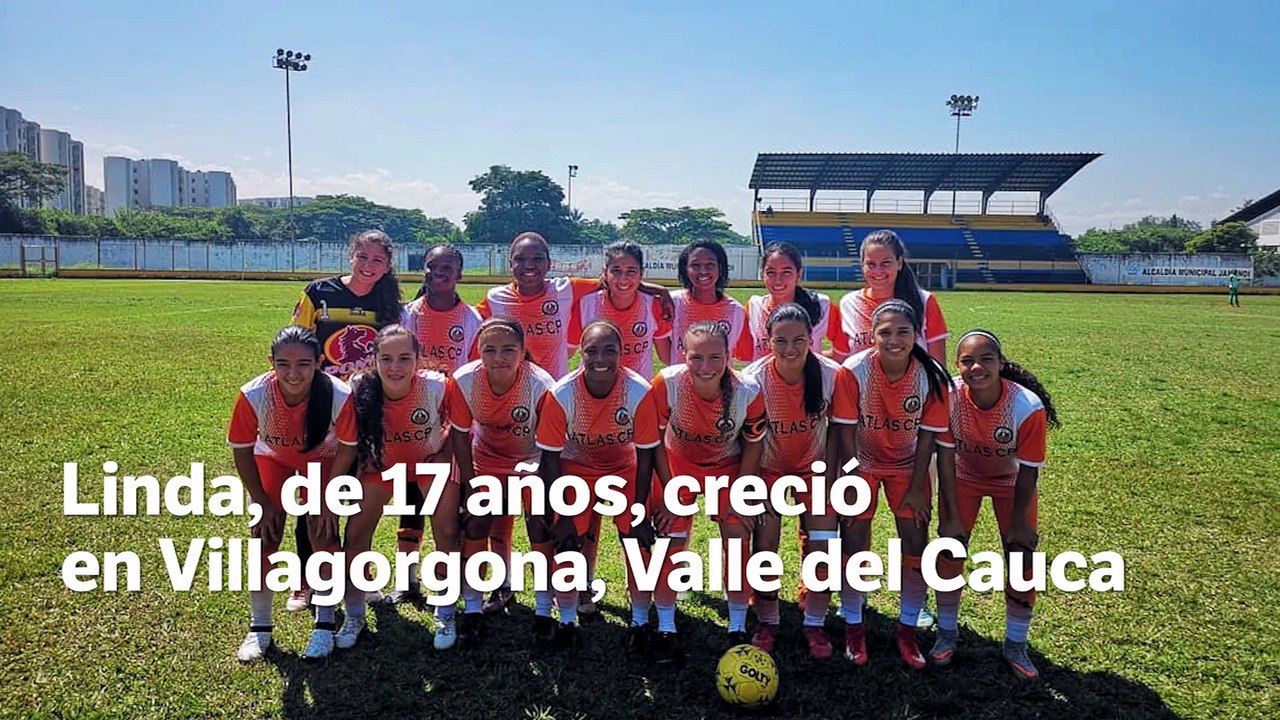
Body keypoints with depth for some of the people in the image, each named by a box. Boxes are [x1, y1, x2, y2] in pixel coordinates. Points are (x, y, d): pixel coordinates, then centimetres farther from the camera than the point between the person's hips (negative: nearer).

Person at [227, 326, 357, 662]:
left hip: (323, 460, -1)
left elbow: (347, 447, -18)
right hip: (272, 457, 1)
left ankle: (325, 623, 10)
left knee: (324, 534, -7)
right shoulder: (253, 395, -35)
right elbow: (241, 451, -16)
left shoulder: (340, 396, -38)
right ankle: (259, 627, 10)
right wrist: (262, 502, -11)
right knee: (264, 536, -6)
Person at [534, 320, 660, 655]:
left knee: (639, 540, -8)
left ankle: (640, 620, 14)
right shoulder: (562, 394, -27)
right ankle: (567, 622, 13)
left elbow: (645, 454, -15)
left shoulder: (639, 391, -27)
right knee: (567, 542, -9)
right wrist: (562, 516, -13)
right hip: (576, 469, 0)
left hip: (623, 468, 0)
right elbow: (551, 457, -15)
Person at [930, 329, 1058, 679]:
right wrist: (951, 515, -15)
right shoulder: (949, 396, -30)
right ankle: (947, 634, 20)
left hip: (1011, 482, 0)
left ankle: (1015, 645, 21)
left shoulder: (1028, 406, -33)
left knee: (1022, 557, 0)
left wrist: (1019, 521, -11)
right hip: (964, 476, 1)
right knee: (949, 551, -1)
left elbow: (1028, 470, -20)